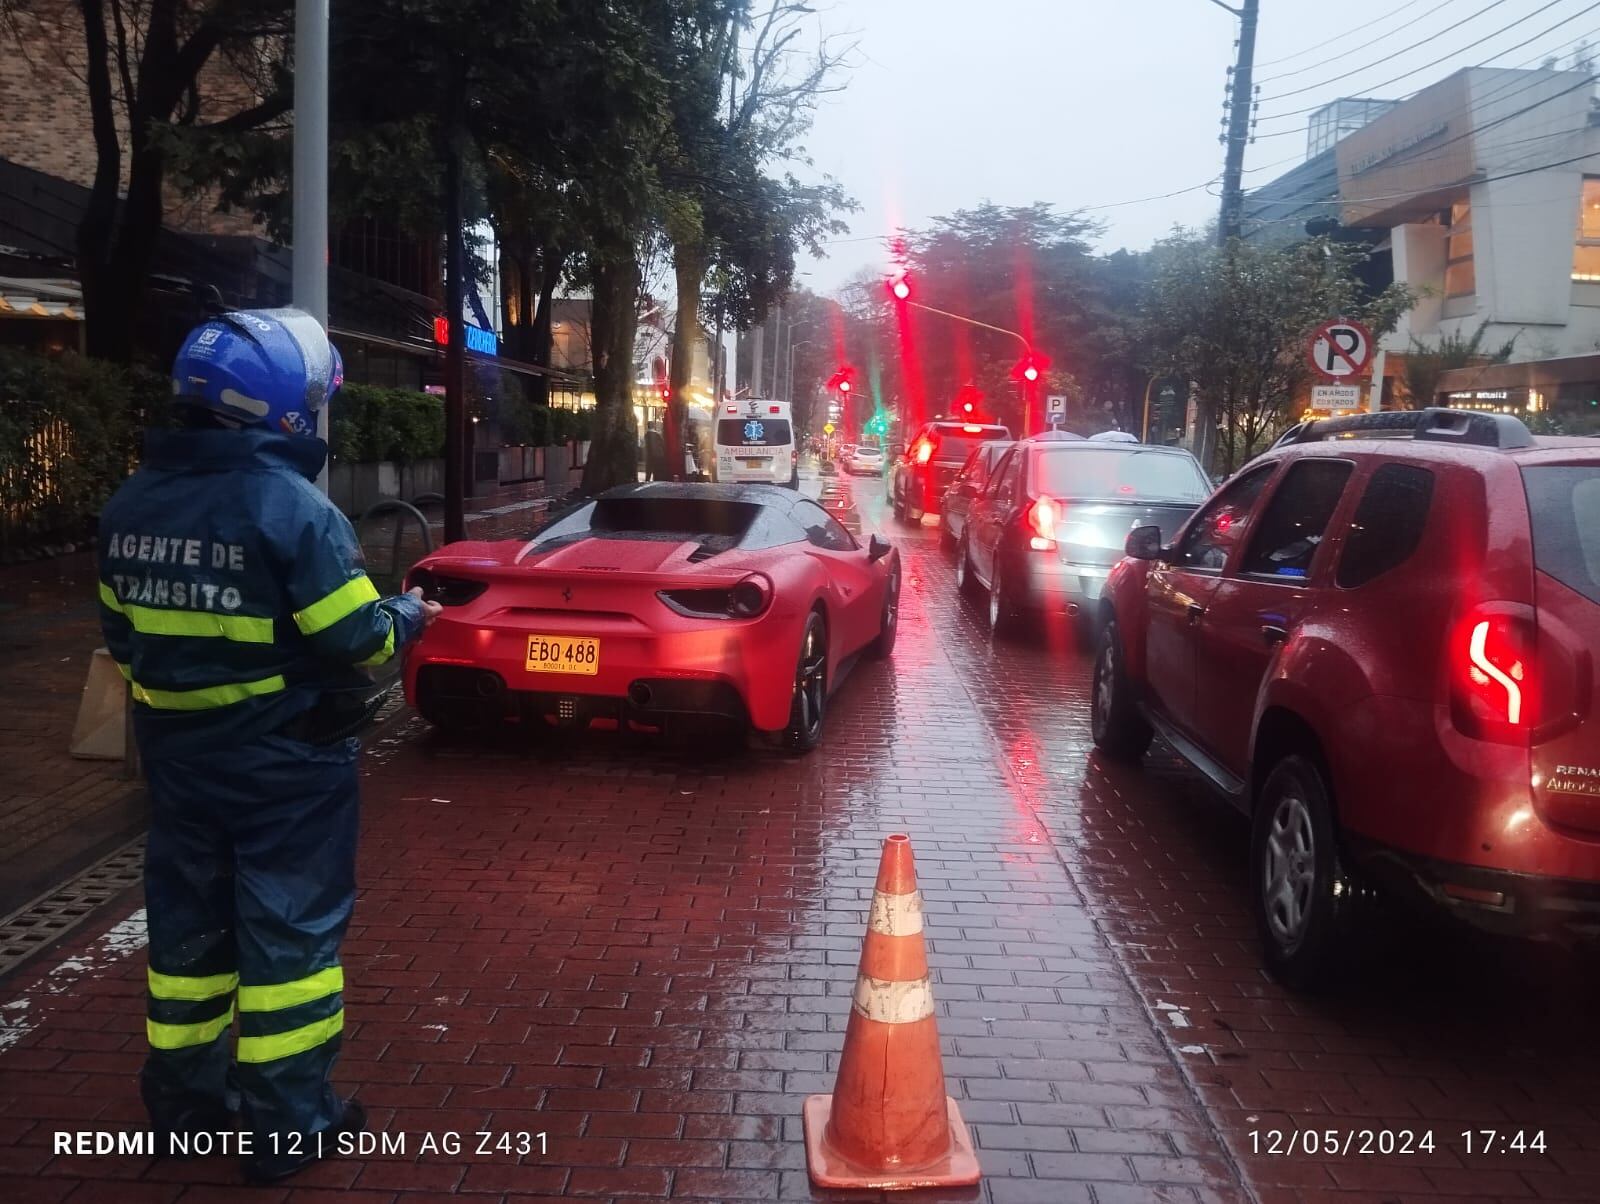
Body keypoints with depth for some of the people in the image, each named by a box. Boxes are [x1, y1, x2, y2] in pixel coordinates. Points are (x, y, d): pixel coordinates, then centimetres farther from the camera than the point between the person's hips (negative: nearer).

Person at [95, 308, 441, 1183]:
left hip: (176, 752, 7)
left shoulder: (130, 506, 3)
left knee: (188, 918, 18)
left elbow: (124, 637, 11)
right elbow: (358, 642, -18)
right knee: (289, 927, 4)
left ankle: (184, 1098, 31)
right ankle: (287, 1124, 12)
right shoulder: (290, 506, -19)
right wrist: (409, 615, 2)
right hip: (283, 760, -6)